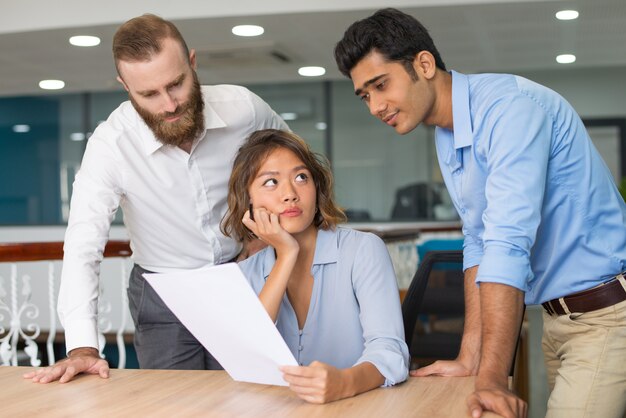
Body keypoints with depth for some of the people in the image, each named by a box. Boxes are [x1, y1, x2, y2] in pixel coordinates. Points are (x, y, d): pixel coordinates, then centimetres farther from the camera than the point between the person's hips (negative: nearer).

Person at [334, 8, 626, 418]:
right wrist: (469, 359, 3)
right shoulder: (447, 138, 7)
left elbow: (508, 245, -27)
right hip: (558, 317, 8)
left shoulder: (508, 105, -20)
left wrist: (491, 379, -29)